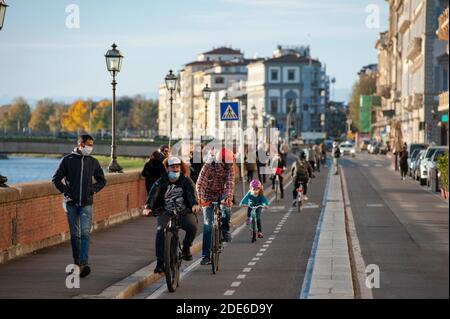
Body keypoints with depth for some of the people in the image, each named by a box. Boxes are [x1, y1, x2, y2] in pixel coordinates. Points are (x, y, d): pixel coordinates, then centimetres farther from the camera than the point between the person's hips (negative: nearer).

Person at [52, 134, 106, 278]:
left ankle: (84, 263, -20)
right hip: (71, 203, 0)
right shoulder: (67, 160, 0)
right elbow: (56, 179, 3)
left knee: (85, 233, -13)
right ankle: (77, 262, 16)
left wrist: (93, 189, 1)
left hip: (86, 203, 0)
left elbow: (102, 180, 17)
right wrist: (66, 191, -7)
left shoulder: (93, 162, 7)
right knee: (74, 234, 6)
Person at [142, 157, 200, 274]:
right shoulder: (161, 182, 2)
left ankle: (186, 248, 0)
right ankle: (160, 262, -21)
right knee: (160, 230, -28)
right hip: (166, 213, 0)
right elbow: (153, 194, -14)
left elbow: (191, 192, -16)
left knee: (192, 226, -30)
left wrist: (194, 204, -38)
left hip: (184, 212, 0)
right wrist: (148, 207, -34)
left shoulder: (186, 181, 3)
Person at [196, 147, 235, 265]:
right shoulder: (208, 166, -22)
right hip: (209, 195, -2)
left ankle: (225, 230, -2)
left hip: (222, 194, 2)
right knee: (208, 225, -8)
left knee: (226, 210, -32)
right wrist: (200, 198, -38)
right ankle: (206, 255, -5)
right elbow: (200, 183, -25)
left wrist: (229, 197, -40)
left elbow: (230, 183, -24)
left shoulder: (230, 167, -13)